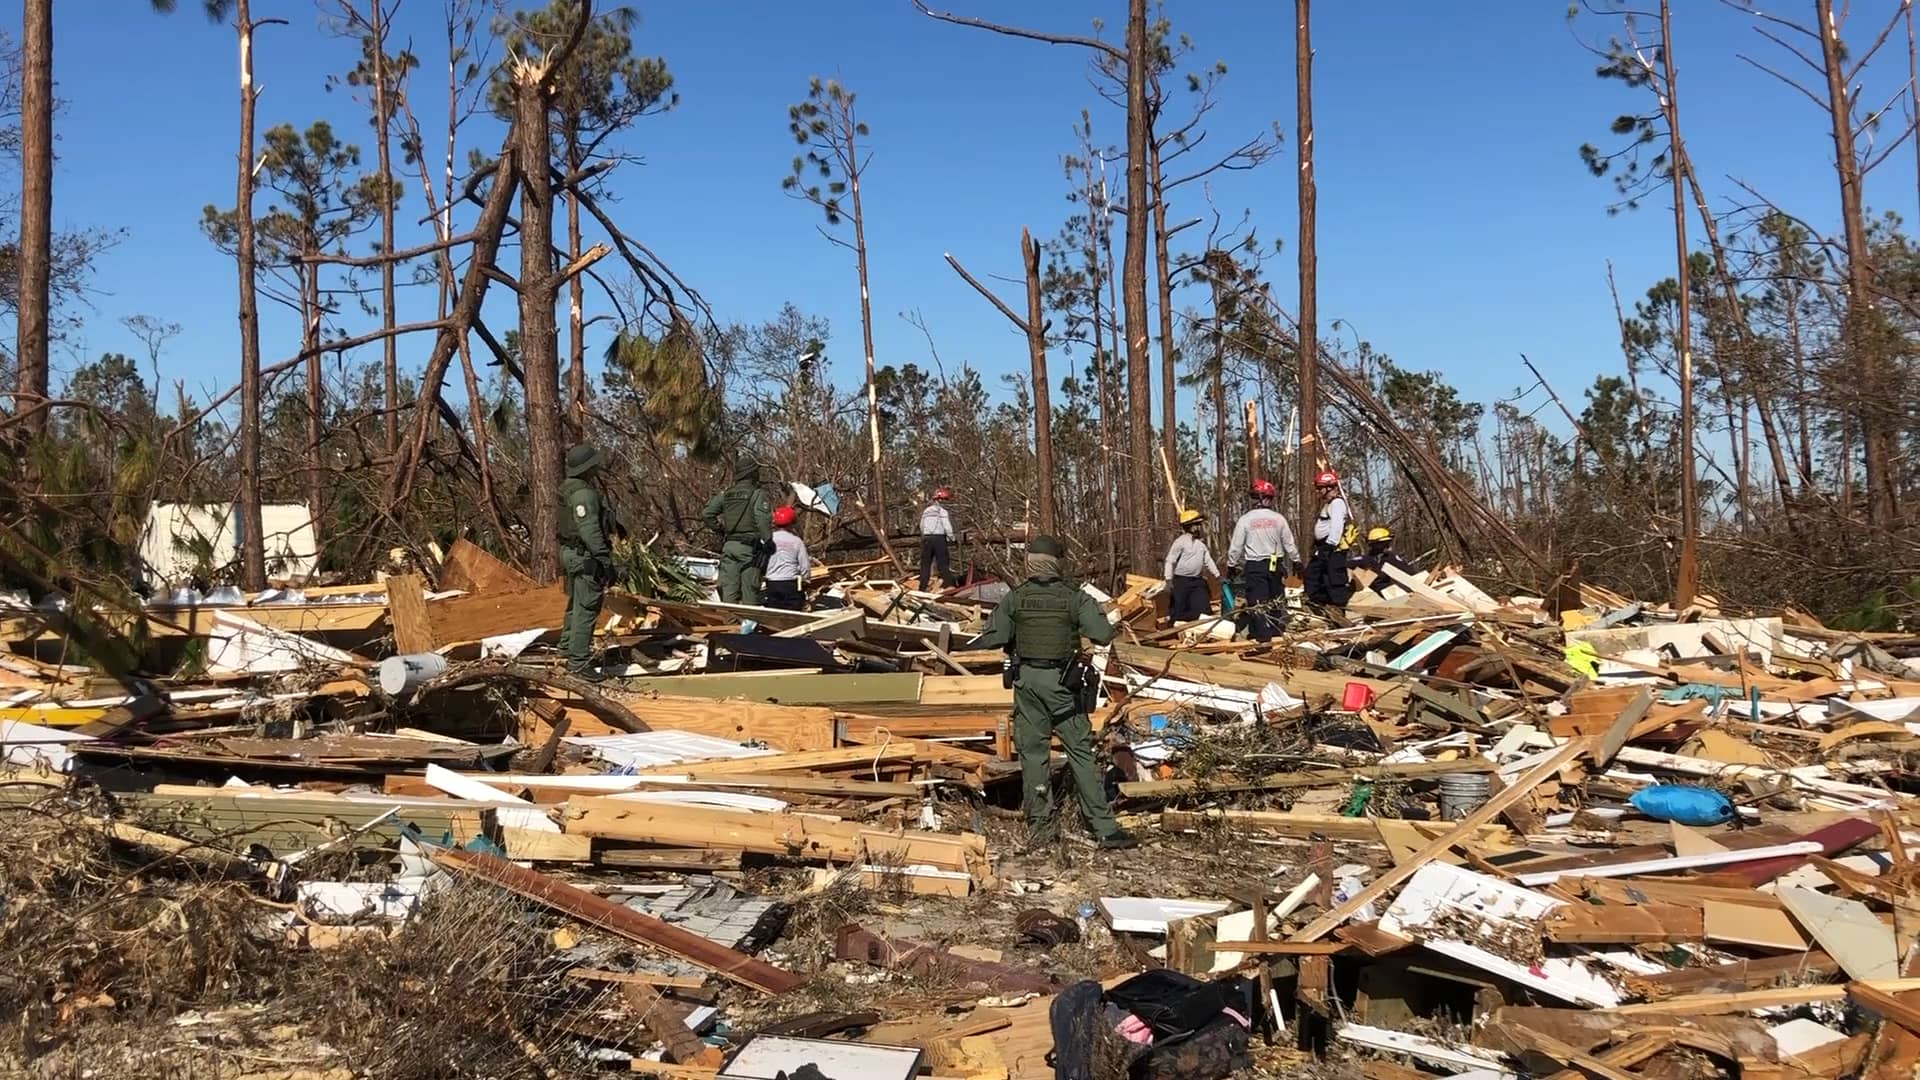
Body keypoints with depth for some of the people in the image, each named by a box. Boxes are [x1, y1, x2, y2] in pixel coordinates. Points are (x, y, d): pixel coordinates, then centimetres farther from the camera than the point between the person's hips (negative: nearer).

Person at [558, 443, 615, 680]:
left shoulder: (568, 488, 11)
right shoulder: (583, 494, -21)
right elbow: (590, 530, -26)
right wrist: (606, 561, -24)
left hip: (572, 553, 11)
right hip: (585, 557, -11)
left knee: (576, 604, 24)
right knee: (586, 609, -7)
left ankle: (568, 645, 39)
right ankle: (578, 662, -6)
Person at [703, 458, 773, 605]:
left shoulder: (725, 495, 12)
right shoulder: (758, 494, -6)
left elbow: (707, 514, 8)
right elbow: (762, 520, -17)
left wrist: (720, 530, 16)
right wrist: (768, 542, -12)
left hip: (728, 545, 5)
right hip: (749, 547, -5)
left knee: (728, 587, 5)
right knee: (750, 588, 0)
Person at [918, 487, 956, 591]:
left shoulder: (925, 511, 12)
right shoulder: (942, 511, -5)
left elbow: (921, 527, 12)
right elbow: (947, 527, -9)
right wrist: (952, 539, 4)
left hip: (926, 538, 5)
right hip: (939, 538, -4)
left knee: (925, 564, 8)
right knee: (943, 565, -1)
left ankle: (922, 588, 7)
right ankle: (949, 585, -3)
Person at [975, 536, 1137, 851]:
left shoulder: (1015, 598, -1)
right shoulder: (1075, 598, -5)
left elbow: (993, 639, -6)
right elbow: (1102, 635, -13)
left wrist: (969, 645, 14)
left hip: (1026, 680, 1)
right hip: (1061, 682, -1)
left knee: (1033, 751, 10)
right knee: (1080, 751, 2)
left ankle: (1040, 823, 14)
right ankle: (1104, 827, 2)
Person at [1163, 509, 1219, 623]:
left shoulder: (1201, 543, 11)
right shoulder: (1181, 542, -10)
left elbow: (1208, 561, 18)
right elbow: (1170, 561, -11)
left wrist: (1218, 575, 12)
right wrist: (1169, 580, -17)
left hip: (1197, 581, 6)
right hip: (1181, 580, -6)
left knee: (1204, 608, 1)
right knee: (1178, 611, -1)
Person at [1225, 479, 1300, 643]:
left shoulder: (1245, 520, -7)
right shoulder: (1278, 519, -3)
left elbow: (1236, 547, -4)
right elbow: (1289, 544, 4)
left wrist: (1231, 565, 11)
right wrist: (1296, 561, 18)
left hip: (1254, 566, -2)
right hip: (1275, 565, 2)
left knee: (1257, 601, -2)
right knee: (1276, 599, 17)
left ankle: (1263, 637, -7)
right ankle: (1277, 630, 25)